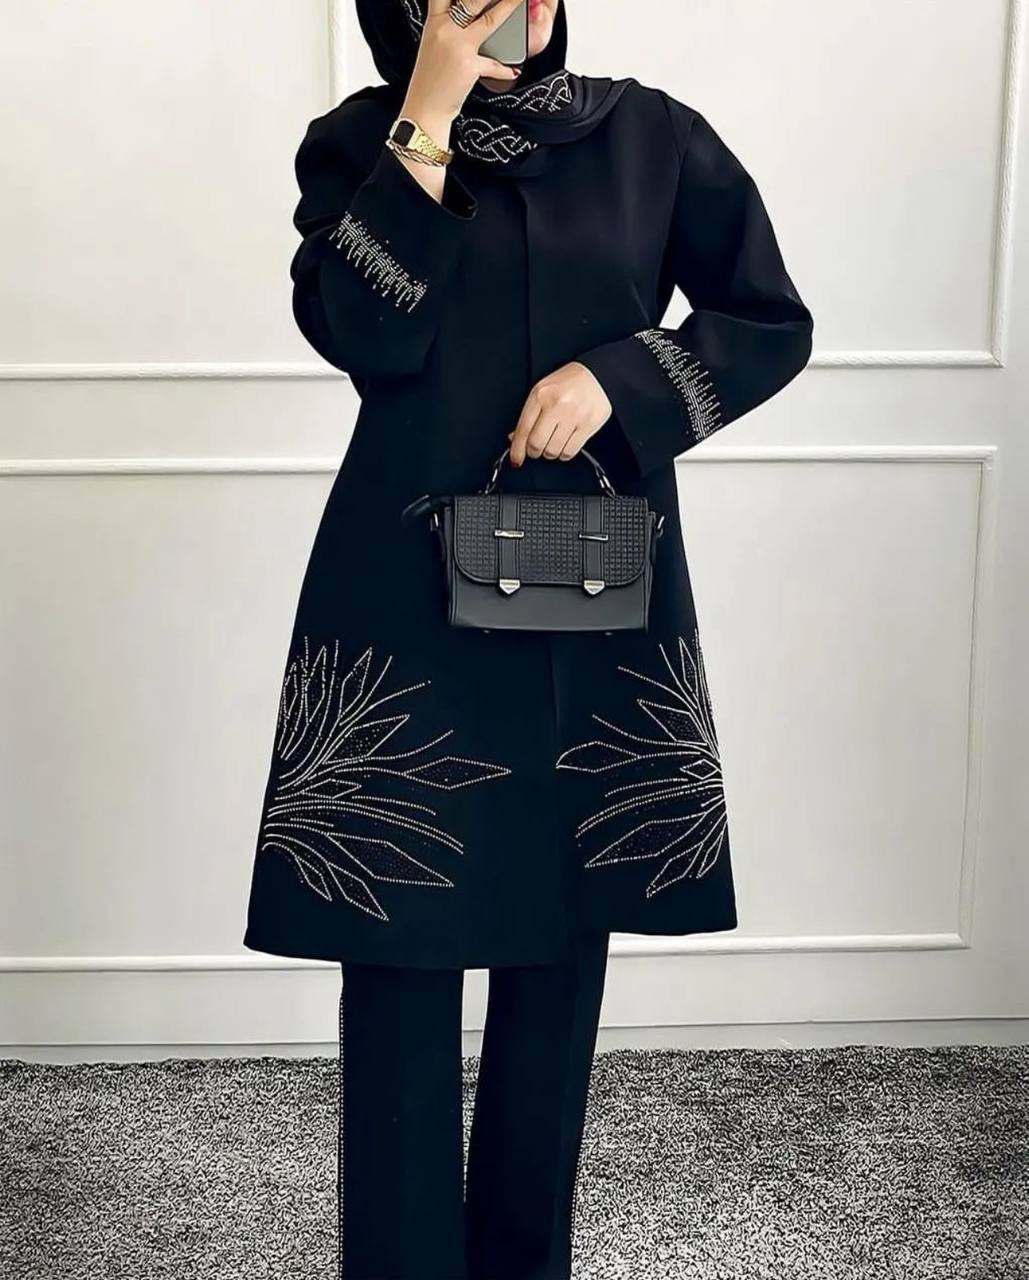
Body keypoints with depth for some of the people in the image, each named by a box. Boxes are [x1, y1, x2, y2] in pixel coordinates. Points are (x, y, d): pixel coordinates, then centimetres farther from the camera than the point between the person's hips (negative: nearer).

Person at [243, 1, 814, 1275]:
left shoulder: (654, 136, 5)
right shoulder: (359, 140, 3)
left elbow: (773, 323, 6)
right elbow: (355, 331, -13)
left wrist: (618, 377, -10)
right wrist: (429, 114, -14)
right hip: (409, 598, -1)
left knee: (563, 936, 10)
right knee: (400, 943, 0)